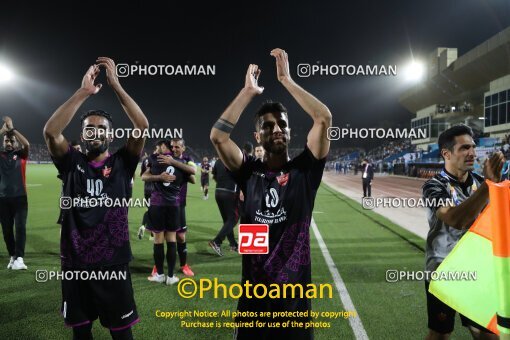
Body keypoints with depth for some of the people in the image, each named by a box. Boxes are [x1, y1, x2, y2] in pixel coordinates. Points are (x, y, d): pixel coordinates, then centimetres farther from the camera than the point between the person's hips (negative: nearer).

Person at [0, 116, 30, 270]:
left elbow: (27, 144, -14)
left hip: (20, 197, -3)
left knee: (20, 227, -9)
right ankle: (12, 256, 19)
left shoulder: (21, 155, 5)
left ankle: (19, 258, -10)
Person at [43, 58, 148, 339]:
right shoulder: (72, 164, 1)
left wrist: (116, 86, -17)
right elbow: (50, 131, -16)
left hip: (113, 263, -1)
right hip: (75, 263, 2)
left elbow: (142, 127, -16)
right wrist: (84, 91, -18)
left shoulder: (122, 163, -2)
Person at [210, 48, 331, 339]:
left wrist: (287, 80, -9)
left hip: (294, 294, -1)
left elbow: (324, 118, -14)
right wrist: (248, 91, -7)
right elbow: (217, 136, -12)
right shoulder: (250, 172, 1)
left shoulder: (305, 170, -3)